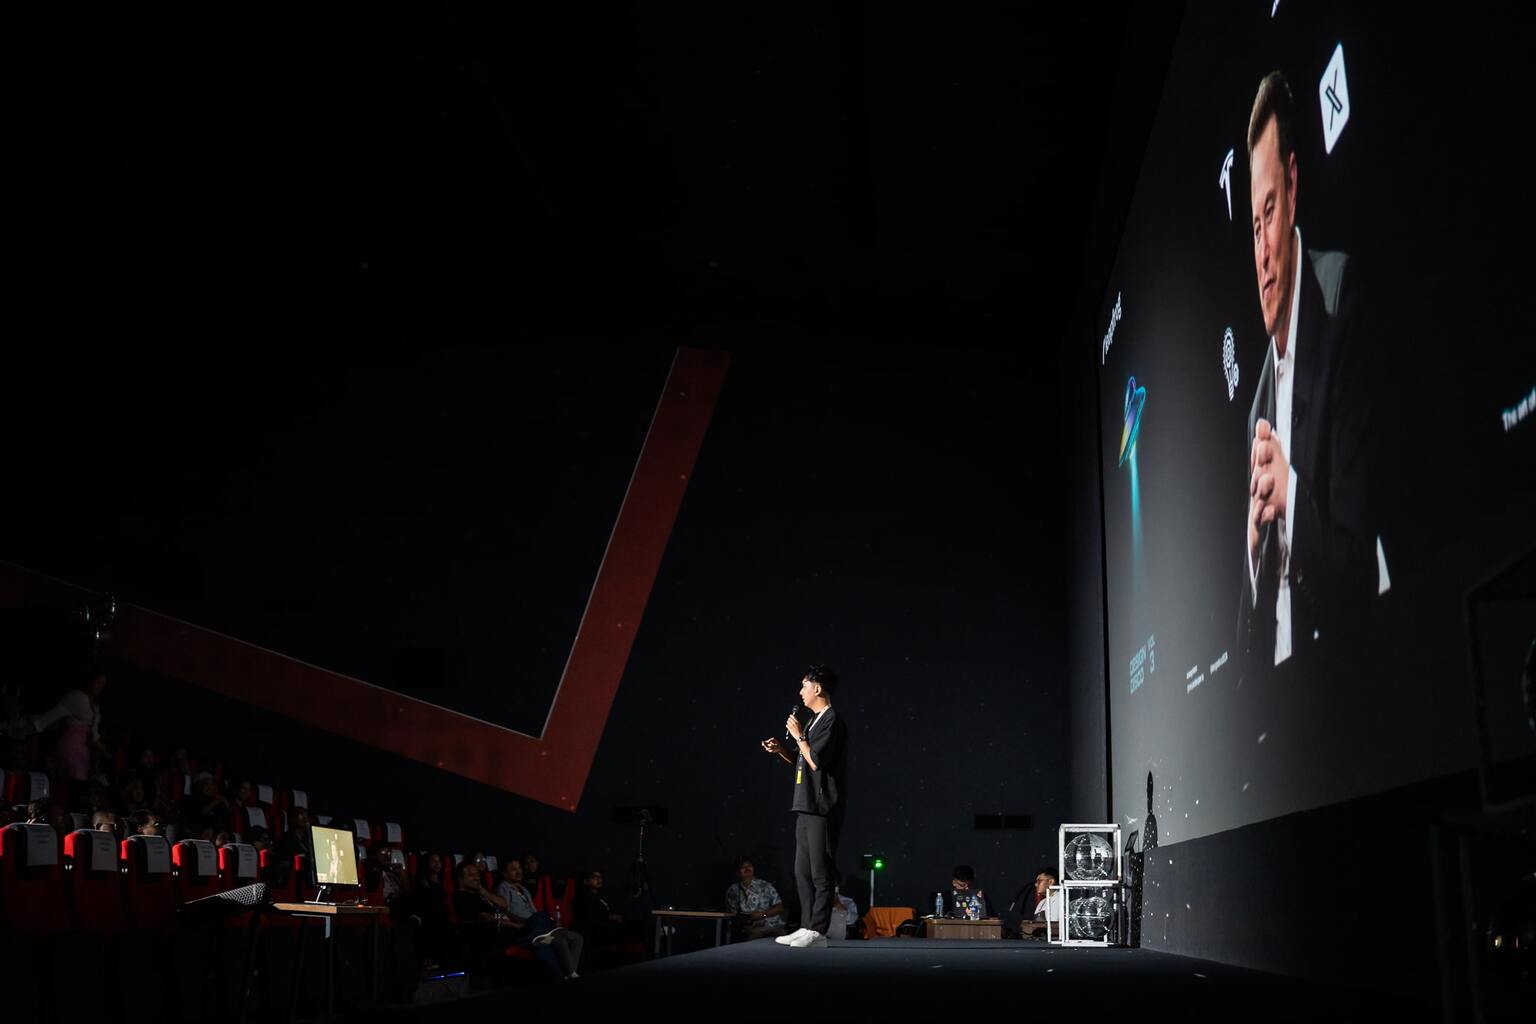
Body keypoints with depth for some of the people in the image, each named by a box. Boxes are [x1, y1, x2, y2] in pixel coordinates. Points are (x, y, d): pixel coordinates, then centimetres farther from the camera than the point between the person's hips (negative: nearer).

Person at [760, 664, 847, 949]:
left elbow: (817, 761, -20)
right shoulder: (814, 721, 18)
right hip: (805, 806, 10)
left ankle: (818, 931, -6)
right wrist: (781, 750, 11)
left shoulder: (832, 721, -11)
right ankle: (807, 927, 14)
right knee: (802, 872, 10)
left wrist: (799, 735, -9)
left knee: (819, 872, -8)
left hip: (821, 808, -10)